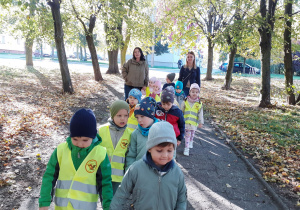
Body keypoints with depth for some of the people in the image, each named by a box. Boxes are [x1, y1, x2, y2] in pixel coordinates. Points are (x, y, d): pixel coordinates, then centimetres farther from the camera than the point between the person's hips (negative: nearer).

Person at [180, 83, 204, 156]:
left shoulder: (199, 104, -2)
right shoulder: (185, 102, -3)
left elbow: (200, 114, 1)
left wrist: (200, 123, -2)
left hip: (194, 123, 2)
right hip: (186, 122, -1)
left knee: (192, 134, 18)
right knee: (187, 134, -2)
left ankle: (190, 142, 45)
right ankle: (186, 148, 4)